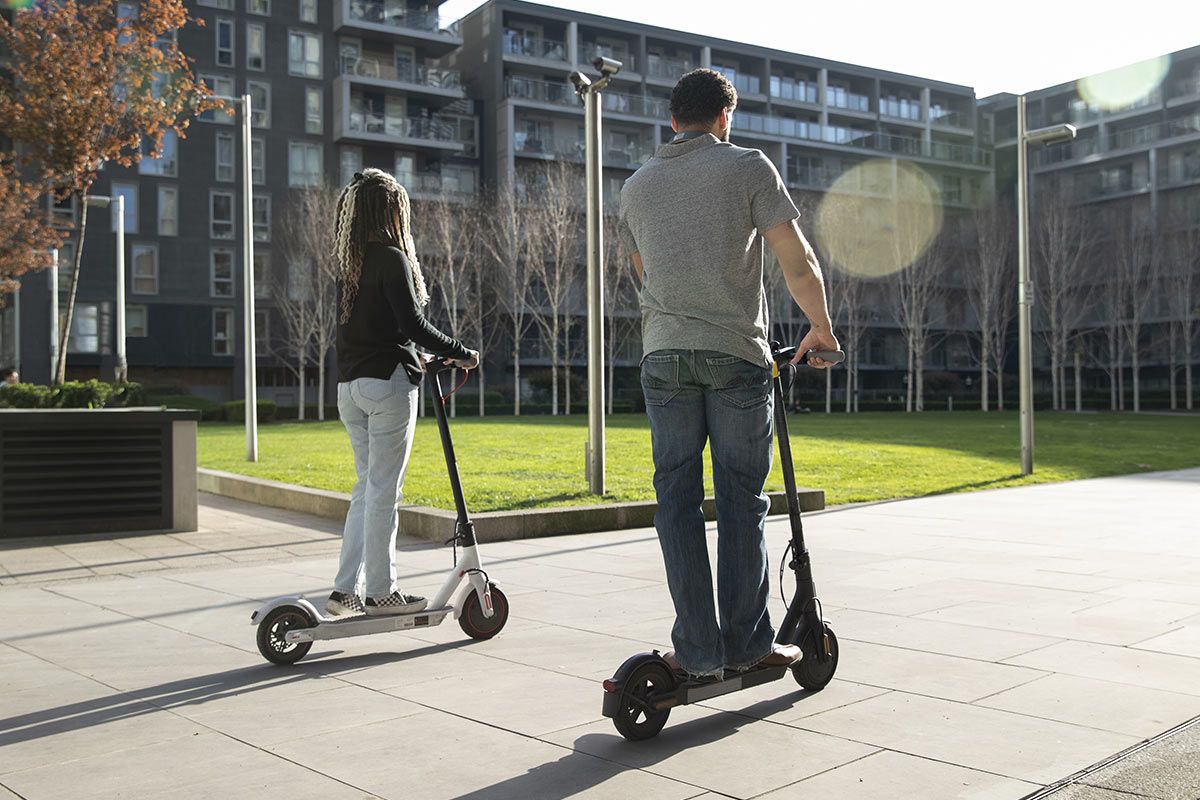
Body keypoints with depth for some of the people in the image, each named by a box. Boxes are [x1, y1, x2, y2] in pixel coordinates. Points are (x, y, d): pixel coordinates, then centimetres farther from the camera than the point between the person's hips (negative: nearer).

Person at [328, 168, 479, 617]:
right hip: (387, 382, -8)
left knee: (366, 486, 13)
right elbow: (412, 324, -16)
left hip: (349, 386, 8)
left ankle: (345, 591, 13)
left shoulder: (350, 262, 13)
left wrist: (423, 360, 21)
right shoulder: (391, 258, -10)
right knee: (384, 488, -2)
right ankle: (380, 592, 4)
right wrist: (461, 353, -5)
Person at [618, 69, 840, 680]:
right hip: (736, 353, -3)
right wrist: (822, 330, 9)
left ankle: (697, 652, 4)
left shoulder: (637, 185, 15)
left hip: (663, 354, 3)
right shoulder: (747, 166, 2)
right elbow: (797, 263, -4)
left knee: (677, 499, 5)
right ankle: (746, 644, 9)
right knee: (742, 498, 5)